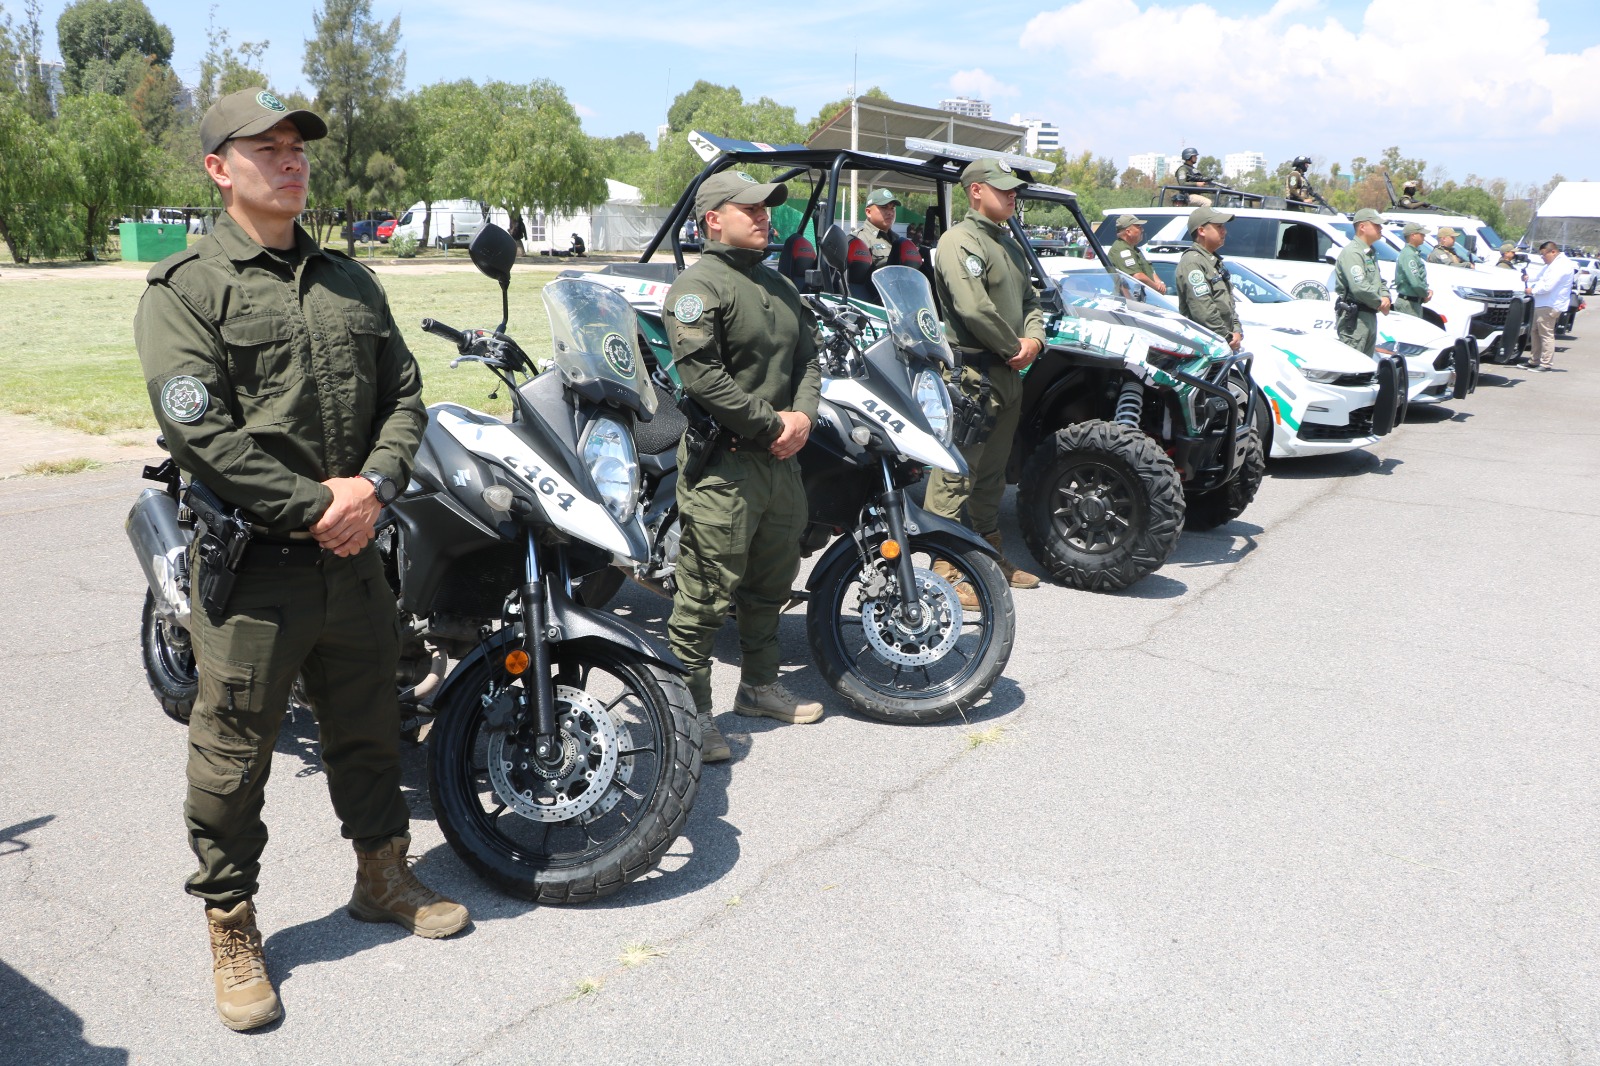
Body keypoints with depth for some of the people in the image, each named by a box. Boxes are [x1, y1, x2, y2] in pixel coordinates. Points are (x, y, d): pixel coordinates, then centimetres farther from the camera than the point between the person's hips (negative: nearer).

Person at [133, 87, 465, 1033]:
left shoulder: (351, 280, 14)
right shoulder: (186, 289, -4)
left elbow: (404, 390, 9)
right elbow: (198, 430, -15)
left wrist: (373, 483, -8)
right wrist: (312, 509, -18)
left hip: (354, 553, 6)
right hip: (250, 560, -5)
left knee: (370, 726, 18)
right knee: (234, 753, 4)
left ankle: (383, 874, 37)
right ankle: (232, 927, 22)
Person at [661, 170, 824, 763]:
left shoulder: (780, 287, 20)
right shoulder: (699, 285, -9)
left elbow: (808, 356, 18)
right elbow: (702, 376, -19)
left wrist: (802, 415, -2)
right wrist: (771, 423, -16)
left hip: (781, 459, 9)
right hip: (723, 464, -9)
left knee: (772, 582, 19)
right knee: (707, 595, -5)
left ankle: (759, 685, 34)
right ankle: (691, 711, 5)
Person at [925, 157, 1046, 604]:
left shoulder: (1007, 242, 20)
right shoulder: (960, 241, -11)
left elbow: (1029, 298, 22)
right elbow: (974, 309, -22)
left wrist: (1034, 338, 1)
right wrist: (1015, 348, -12)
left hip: (1008, 375, 10)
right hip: (971, 373, -10)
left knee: (991, 472, 18)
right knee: (957, 475, -8)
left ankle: (989, 555, 29)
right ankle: (946, 571, -5)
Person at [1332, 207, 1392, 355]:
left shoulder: (1370, 253, 21)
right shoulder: (1351, 252, -13)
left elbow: (1380, 281, 25)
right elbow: (1360, 288, -24)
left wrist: (1386, 297, 3)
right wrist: (1380, 303, -11)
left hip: (1370, 315, 11)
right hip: (1354, 316, -11)